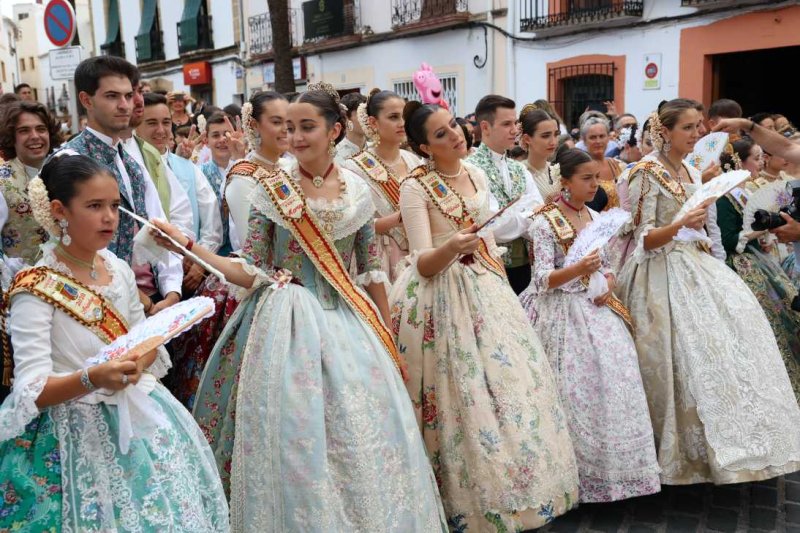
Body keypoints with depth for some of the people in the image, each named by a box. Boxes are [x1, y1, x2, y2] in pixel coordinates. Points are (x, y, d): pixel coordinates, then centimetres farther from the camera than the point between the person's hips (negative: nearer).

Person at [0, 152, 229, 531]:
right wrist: (92, 378, -36)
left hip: (139, 413, 6)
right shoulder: (35, 290, -15)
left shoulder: (119, 270, 3)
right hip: (79, 428, -5)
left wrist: (135, 364, -11)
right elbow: (32, 392, -19)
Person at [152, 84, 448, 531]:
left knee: (360, 433, 6)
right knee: (294, 438, 1)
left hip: (347, 322, 3)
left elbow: (372, 270, 9)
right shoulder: (272, 189, -3)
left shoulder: (357, 189, 4)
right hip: (287, 325, -2)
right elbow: (253, 273, -4)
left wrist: (387, 336, 12)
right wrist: (188, 245, -16)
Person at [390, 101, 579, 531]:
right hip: (441, 298, -7)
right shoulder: (415, 187, -12)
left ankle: (513, 488, 29)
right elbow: (423, 263, -18)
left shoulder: (476, 174, 7)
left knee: (509, 381, 9)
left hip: (485, 291, 7)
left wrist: (501, 285, 15)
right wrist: (451, 247, -37)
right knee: (463, 397, -3)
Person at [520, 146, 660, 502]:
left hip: (596, 308, 6)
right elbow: (543, 279, -13)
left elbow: (607, 267, 18)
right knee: (575, 387, -8)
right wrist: (578, 270, -29)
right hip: (562, 311, -6)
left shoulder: (596, 218, 12)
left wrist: (607, 285, -4)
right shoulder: (545, 222, -7)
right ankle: (578, 473, 8)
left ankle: (616, 466, 13)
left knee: (614, 375, -2)